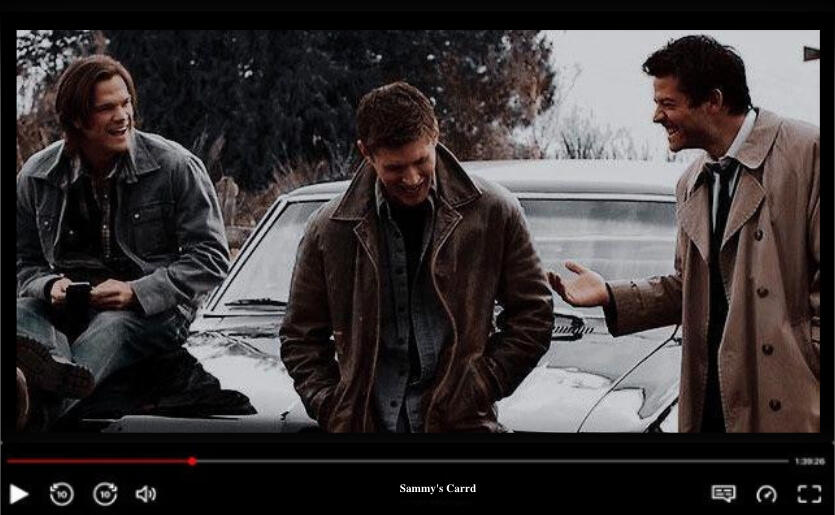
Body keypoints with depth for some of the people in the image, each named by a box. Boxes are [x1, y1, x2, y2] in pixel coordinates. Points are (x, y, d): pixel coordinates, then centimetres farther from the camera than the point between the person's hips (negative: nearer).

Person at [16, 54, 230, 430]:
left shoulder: (175, 167, 1)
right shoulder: (36, 177, 9)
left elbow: (212, 257, -2)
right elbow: (26, 264, 16)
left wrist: (136, 292, -14)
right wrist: (50, 285, -10)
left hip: (152, 310, -3)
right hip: (70, 306, 4)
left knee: (111, 327, -39)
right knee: (22, 311, -30)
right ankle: (52, 366, -67)